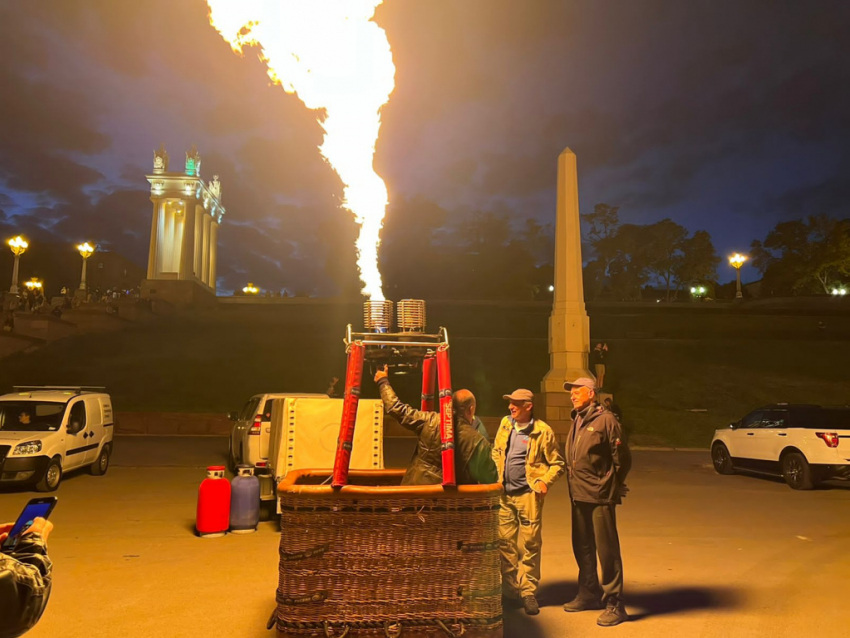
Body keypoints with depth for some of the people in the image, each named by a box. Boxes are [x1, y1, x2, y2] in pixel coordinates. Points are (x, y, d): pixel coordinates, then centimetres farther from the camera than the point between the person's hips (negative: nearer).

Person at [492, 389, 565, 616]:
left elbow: (557, 463, 1)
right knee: (505, 543, 8)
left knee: (529, 544, 1)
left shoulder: (542, 431, -8)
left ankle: (528, 592, 13)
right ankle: (510, 590, 21)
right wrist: (495, 476, 6)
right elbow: (496, 452, 19)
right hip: (504, 494, 5)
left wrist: (545, 481, -13)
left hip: (528, 494, -5)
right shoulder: (505, 424, 7)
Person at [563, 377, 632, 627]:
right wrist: (575, 484, 12)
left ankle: (614, 604, 9)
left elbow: (622, 458, -9)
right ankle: (589, 594, 33)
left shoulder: (606, 419, -11)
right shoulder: (577, 421, 13)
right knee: (582, 547, 17)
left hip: (600, 496, -8)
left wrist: (612, 484, 0)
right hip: (579, 495, 8)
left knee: (607, 549, -1)